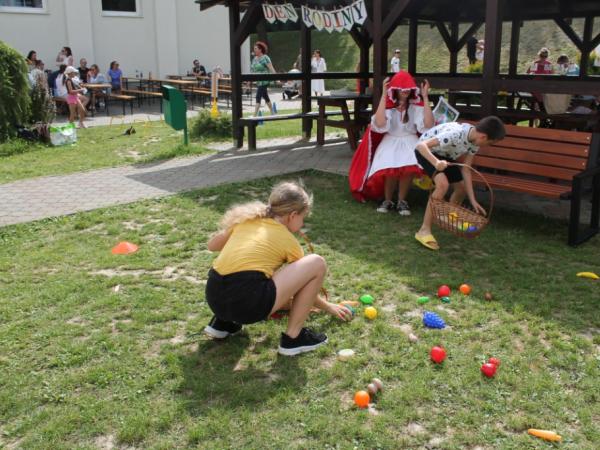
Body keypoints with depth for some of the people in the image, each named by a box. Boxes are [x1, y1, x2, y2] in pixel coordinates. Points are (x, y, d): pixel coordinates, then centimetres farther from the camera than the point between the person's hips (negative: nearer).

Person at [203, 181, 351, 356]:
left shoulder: (246, 217, 19)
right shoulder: (288, 240, 8)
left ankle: (223, 322, 21)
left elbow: (212, 245, 32)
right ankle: (293, 338, 7)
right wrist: (328, 307, 38)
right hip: (246, 302, -7)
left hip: (214, 297, 7)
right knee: (317, 264, 3)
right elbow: (303, 283, 21)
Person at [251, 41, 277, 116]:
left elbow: (271, 69, -17)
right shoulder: (254, 58, 12)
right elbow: (252, 70, 17)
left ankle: (255, 115, -15)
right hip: (257, 82, 8)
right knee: (265, 97, 15)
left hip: (263, 81, -8)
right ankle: (272, 113, 26)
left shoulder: (265, 58, -12)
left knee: (258, 97, -14)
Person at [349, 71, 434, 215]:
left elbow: (428, 125, -12)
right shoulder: (388, 106, 2)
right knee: (390, 167, -34)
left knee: (408, 165, -35)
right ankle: (387, 200, -10)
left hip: (410, 142, 1)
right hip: (390, 142, 0)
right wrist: (384, 95, -15)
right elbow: (380, 125, -19)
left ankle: (401, 200, -14)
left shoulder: (416, 106, 5)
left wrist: (425, 97, -10)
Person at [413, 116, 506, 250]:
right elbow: (421, 145, -43)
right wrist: (436, 162, -61)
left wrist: (472, 200, -12)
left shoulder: (474, 141, -13)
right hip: (426, 152, -8)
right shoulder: (454, 134, -37)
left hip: (444, 154, 8)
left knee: (462, 187, 9)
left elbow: (466, 170, -8)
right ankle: (424, 230, -23)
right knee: (443, 184, -29)